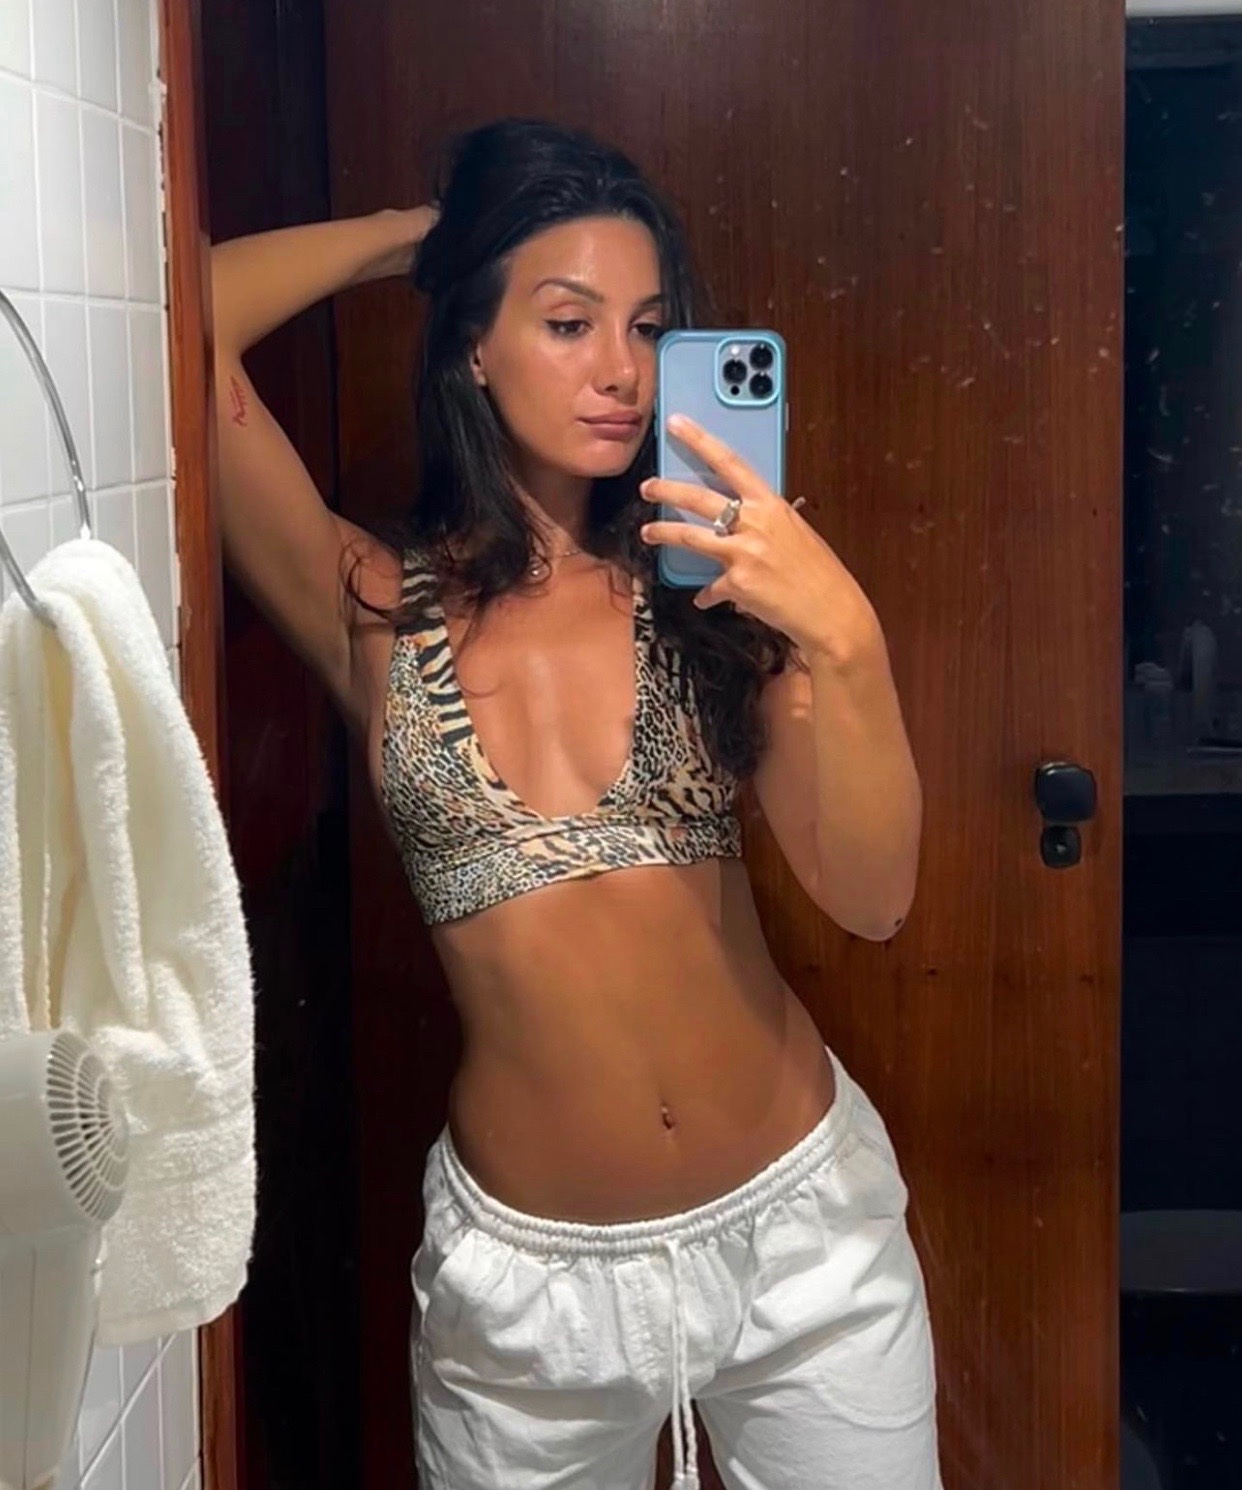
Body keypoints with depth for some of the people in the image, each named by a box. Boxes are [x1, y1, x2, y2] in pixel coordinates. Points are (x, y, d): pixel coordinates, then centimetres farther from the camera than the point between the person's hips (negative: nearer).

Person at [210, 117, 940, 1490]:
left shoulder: (706, 582, -2)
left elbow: (870, 897, -10)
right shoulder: (378, 609, -5)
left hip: (801, 1227, 1)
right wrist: (418, 232, -2)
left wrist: (843, 637, -25)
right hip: (528, 1270, -1)